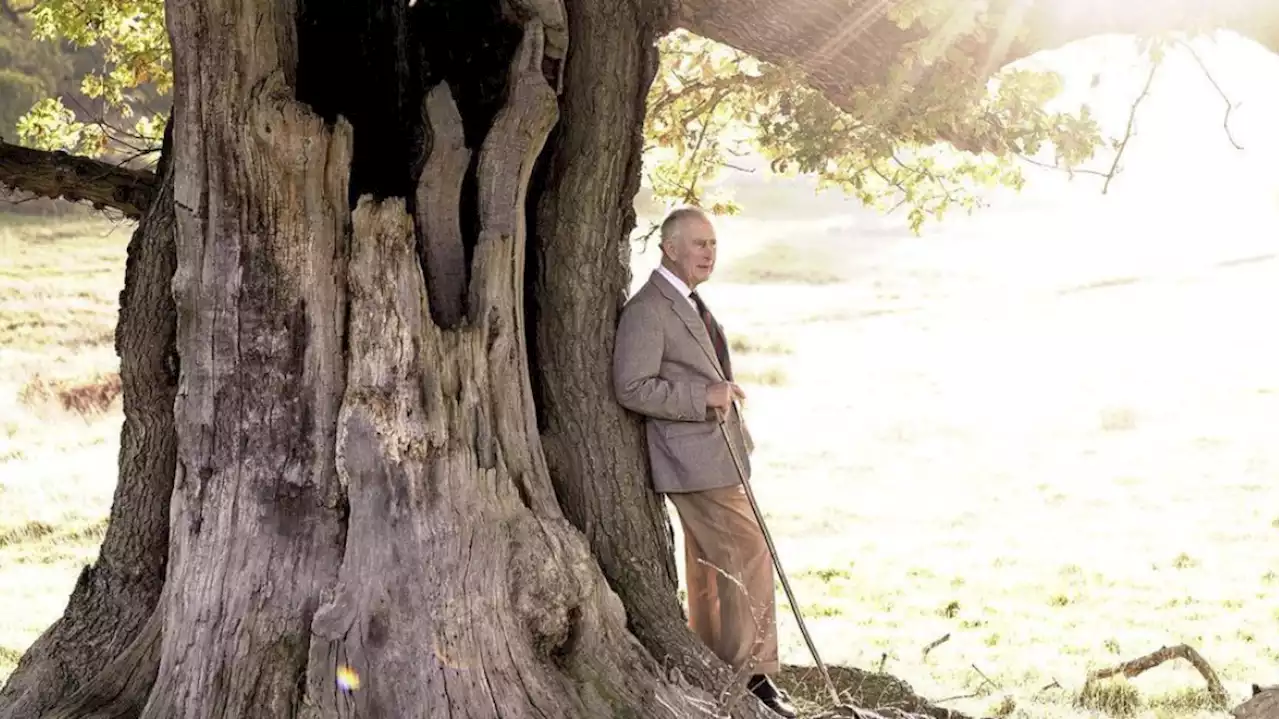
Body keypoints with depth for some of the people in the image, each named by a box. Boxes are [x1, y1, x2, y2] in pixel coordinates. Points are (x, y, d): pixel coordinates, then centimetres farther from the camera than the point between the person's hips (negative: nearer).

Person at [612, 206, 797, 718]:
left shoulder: (690, 304, 16)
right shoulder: (647, 309, -15)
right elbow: (632, 387, -21)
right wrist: (705, 397, -22)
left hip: (716, 452, 10)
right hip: (693, 459, -10)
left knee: (711, 566, 15)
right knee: (748, 555, -12)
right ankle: (753, 675, -7)